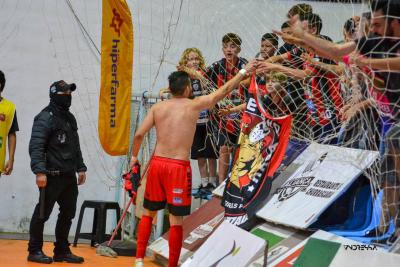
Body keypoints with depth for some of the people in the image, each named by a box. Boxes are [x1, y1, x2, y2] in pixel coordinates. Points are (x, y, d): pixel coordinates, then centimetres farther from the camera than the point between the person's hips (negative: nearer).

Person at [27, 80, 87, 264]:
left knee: (68, 213, 12)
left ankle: (62, 251, 21)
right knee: (42, 213, -2)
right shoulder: (45, 118, -10)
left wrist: (80, 168, 22)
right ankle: (35, 251, 7)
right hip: (52, 175, -9)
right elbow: (36, 147, -17)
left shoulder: (70, 118, 18)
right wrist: (39, 171, -25)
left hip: (69, 175, 9)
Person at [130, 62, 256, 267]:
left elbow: (139, 135, 1)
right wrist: (244, 71, 18)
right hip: (179, 167, -3)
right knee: (176, 220, 3)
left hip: (157, 163, 4)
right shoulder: (194, 105, -2)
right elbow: (224, 90, 6)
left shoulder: (158, 107, 5)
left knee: (148, 213, 17)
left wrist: (134, 157, 17)